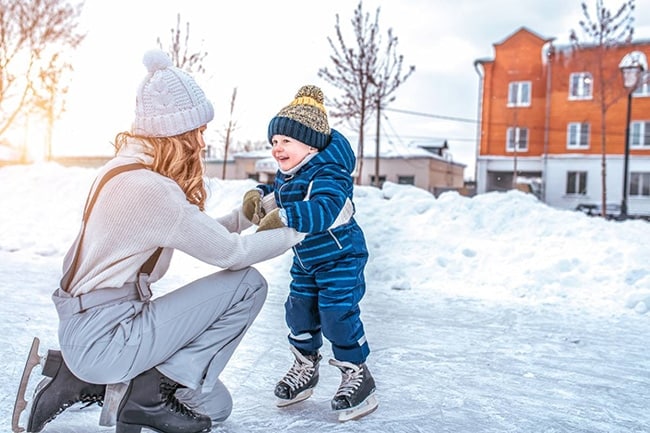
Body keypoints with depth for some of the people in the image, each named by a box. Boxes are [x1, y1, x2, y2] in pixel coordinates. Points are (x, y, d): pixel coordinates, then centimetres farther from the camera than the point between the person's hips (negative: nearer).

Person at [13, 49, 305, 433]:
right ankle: (154, 392, -4)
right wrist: (295, 231, -5)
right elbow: (230, 252, -18)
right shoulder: (149, 188, -25)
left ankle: (85, 381, 15)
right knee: (248, 284, -12)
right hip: (102, 338, -9)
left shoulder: (130, 167, 4)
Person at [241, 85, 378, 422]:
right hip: (305, 261, 9)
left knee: (337, 313, -11)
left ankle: (357, 375, 9)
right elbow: (276, 197, 15)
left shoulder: (327, 174, -28)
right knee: (299, 310, 11)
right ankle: (305, 367, 32)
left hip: (342, 257, -9)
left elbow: (324, 210, -45)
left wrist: (283, 217, -51)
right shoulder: (285, 175, 0)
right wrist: (258, 197, -7)